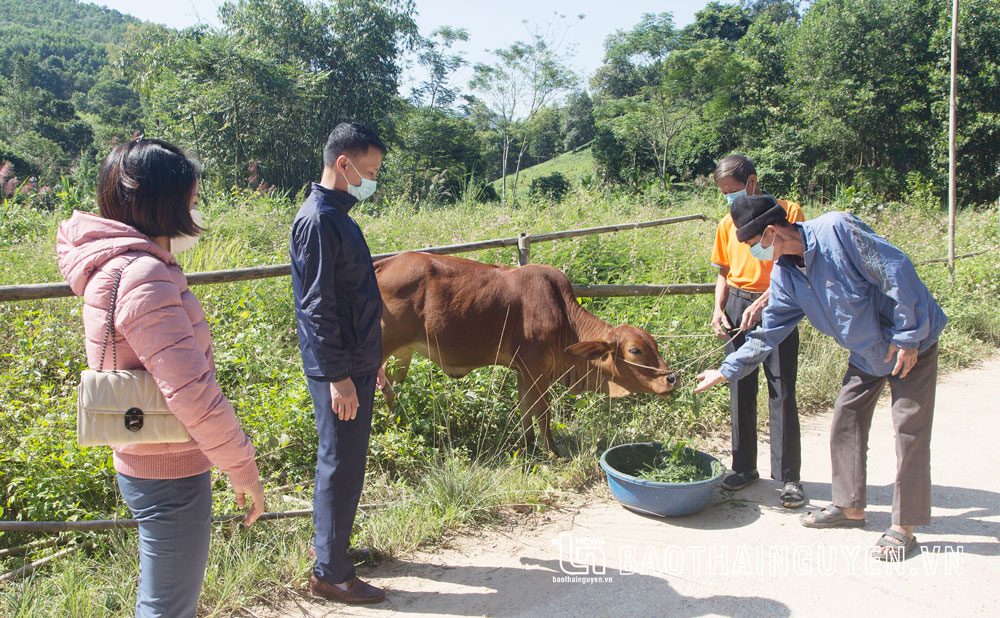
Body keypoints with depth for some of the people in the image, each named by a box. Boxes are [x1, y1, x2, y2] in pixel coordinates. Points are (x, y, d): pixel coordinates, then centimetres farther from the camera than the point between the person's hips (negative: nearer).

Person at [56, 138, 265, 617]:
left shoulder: (118, 264, 7)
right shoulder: (143, 274, -25)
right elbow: (191, 390, -30)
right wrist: (243, 470, -20)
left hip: (143, 465, 10)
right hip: (171, 476, -10)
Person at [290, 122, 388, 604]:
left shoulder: (340, 217, 14)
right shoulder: (318, 220, -16)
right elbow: (317, 307, -20)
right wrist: (338, 375, -21)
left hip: (357, 363, 9)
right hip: (337, 369, -9)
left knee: (346, 461, 18)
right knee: (341, 466, 0)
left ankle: (329, 543, 34)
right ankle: (330, 573, 13)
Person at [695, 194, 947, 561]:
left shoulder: (837, 230, -25)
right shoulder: (784, 276, -2)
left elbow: (897, 271, -24)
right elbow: (768, 333, 5)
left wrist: (907, 337, -22)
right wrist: (726, 371, 4)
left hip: (911, 341, -7)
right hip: (866, 352, 7)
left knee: (909, 428, -4)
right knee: (846, 421, 8)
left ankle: (904, 527, 5)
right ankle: (850, 506, 24)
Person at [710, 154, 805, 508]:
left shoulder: (788, 212, -3)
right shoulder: (728, 224, 11)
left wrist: (762, 302, -20)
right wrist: (719, 308, 0)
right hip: (737, 308, 5)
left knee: (782, 393, -6)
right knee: (740, 391, 8)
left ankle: (788, 476, 4)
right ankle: (744, 467, 21)